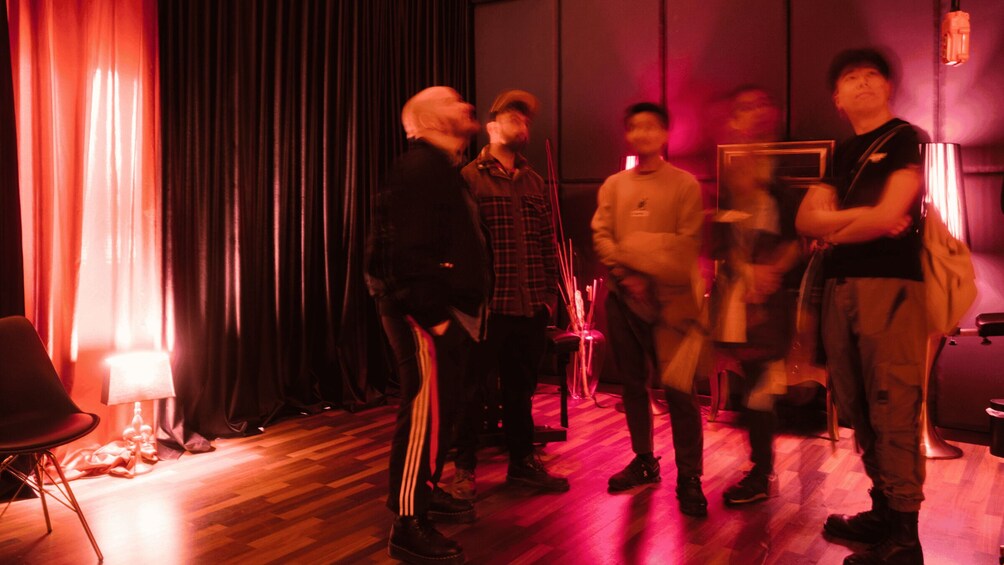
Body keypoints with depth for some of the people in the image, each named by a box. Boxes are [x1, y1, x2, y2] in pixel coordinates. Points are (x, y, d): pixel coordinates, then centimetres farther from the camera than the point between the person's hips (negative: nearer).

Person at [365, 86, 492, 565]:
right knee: (424, 414, -7)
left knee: (442, 408, 19)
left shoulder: (443, 170, 20)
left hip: (448, 309, 11)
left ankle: (427, 490, 35)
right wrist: (436, 318, -24)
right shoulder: (419, 168, -13)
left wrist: (460, 313, 14)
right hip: (424, 314, -11)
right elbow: (412, 253, -23)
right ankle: (408, 526, 2)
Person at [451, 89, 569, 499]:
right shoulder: (469, 178, -3)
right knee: (474, 387, 4)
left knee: (521, 387, 15)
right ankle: (465, 468, 18)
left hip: (532, 307, 5)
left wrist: (550, 293, 10)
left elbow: (548, 243, 15)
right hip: (488, 305, -5)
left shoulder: (534, 182, 14)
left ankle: (522, 462, 28)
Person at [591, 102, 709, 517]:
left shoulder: (684, 184, 3)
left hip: (669, 298, -4)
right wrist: (625, 275, -11)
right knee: (632, 383, 12)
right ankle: (643, 460, 26)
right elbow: (600, 236, 3)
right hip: (622, 297, 4)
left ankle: (689, 477, 0)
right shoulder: (613, 185, 13)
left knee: (678, 387, -9)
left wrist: (649, 277, -12)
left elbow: (687, 245, -4)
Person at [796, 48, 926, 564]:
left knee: (893, 409, -10)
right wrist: (863, 218, -7)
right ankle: (883, 509, 20)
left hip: (891, 284, -7)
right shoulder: (842, 154, 21)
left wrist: (835, 228, 4)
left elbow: (889, 216, -10)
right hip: (840, 286, 7)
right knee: (857, 408, 8)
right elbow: (806, 220, 8)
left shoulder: (907, 139, 3)